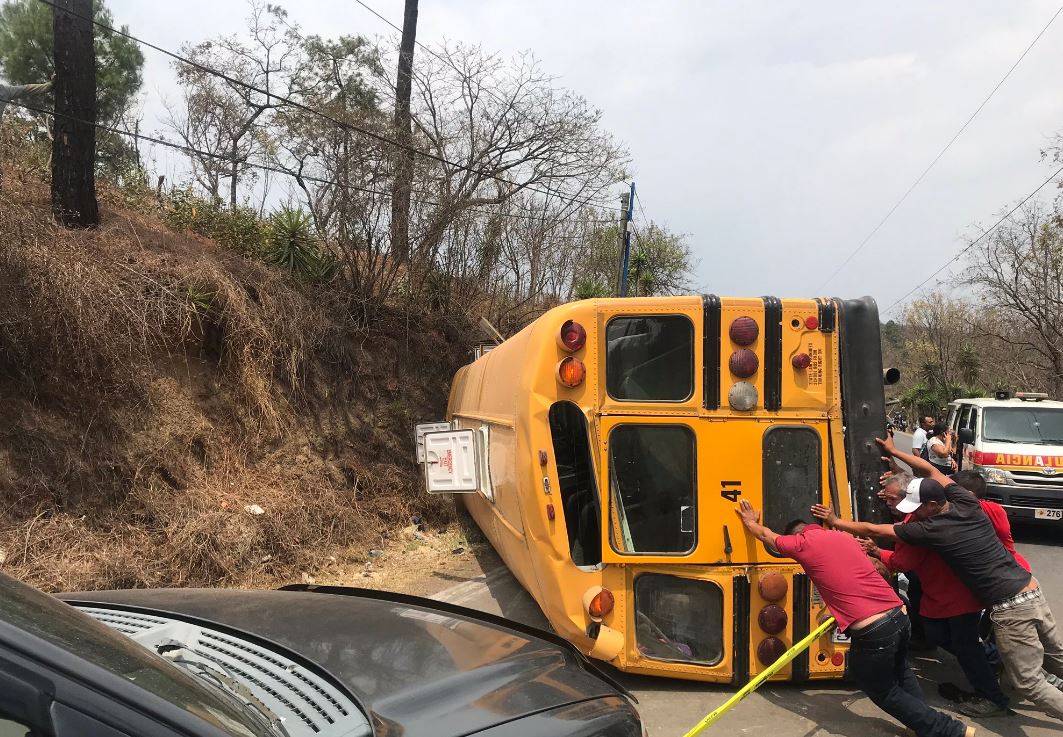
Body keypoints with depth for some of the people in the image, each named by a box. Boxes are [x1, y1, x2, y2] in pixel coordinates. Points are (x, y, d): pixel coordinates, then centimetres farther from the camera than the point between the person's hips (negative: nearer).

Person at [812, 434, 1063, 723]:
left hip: (1009, 609, -7)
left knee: (1029, 682, 4)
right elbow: (931, 471, 19)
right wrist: (894, 451, 28)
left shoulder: (932, 530, -14)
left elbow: (872, 530, -5)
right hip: (1033, 591, 7)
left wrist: (835, 521, 7)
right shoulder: (967, 504, 2)